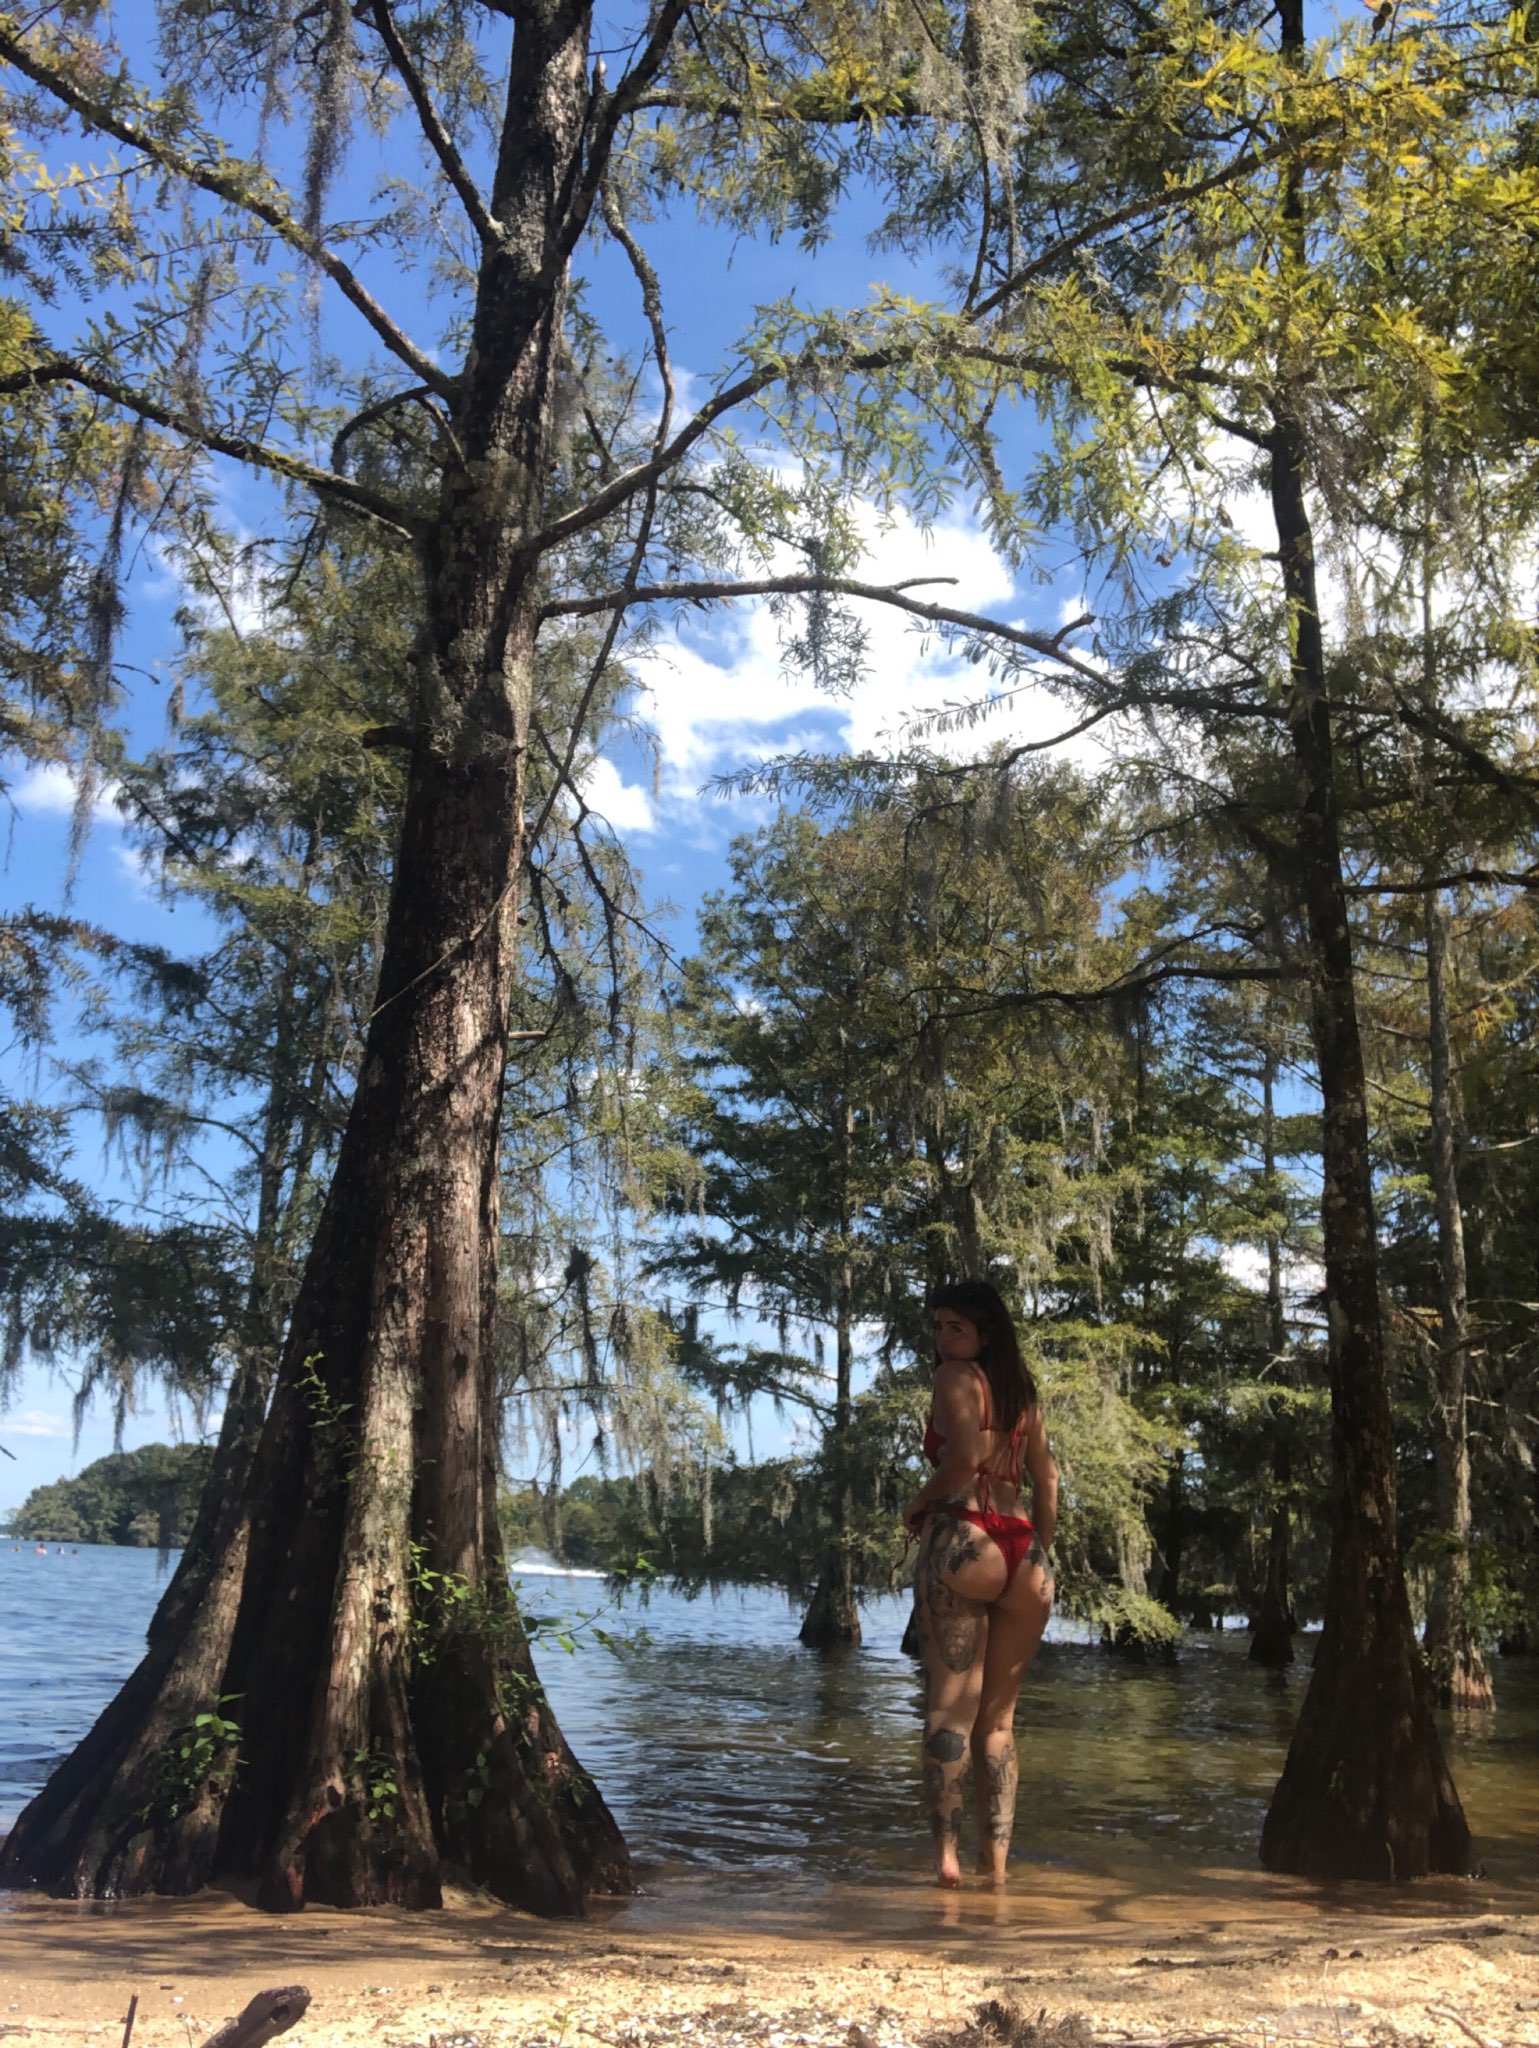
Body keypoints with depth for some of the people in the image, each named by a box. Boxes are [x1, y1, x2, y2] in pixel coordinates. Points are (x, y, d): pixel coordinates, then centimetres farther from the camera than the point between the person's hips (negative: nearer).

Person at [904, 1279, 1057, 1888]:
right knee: (998, 1713, 12)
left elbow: (965, 1456, -15)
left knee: (950, 1704, -5)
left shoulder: (955, 1376, 0)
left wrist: (917, 1505, -2)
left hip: (963, 1539, -6)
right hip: (1026, 1555, 6)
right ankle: (996, 1860, 10)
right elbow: (1047, 1479, 19)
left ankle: (947, 1851, -10)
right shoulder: (1023, 1389, 19)